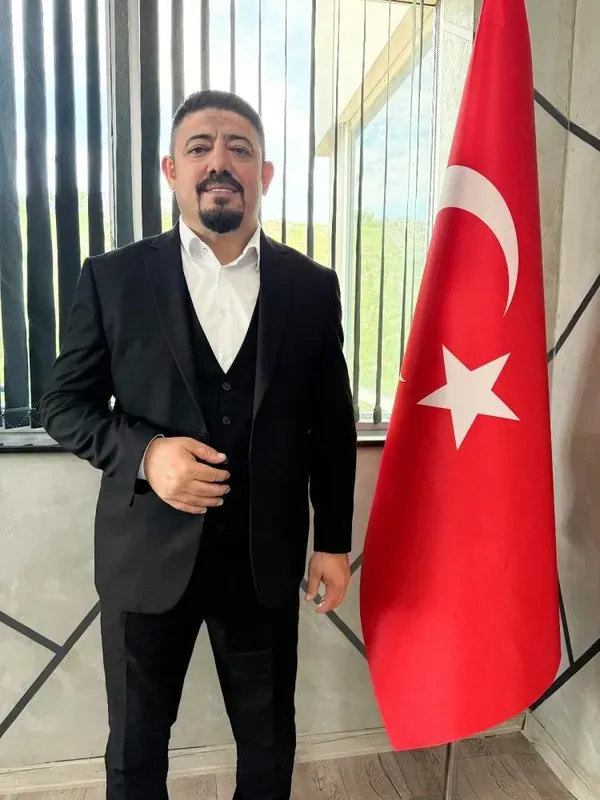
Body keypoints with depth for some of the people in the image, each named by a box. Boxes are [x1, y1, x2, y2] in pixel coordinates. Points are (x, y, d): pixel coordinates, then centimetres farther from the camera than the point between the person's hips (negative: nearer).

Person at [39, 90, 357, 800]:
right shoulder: (113, 278, -5)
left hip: (267, 557, 1)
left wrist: (334, 541, 4)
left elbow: (333, 427, 3)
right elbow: (63, 404, 0)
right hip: (148, 554, 0)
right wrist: (144, 453, -19)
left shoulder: (312, 287, -1)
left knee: (270, 743, 21)